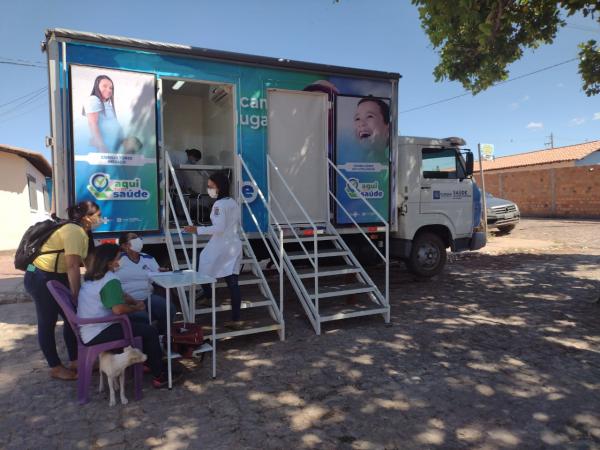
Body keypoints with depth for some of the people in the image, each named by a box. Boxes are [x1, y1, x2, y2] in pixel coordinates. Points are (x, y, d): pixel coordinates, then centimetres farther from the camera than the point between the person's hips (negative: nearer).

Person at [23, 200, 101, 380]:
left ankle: (74, 361, 21)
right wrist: (76, 296, -22)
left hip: (56, 278, 10)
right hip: (41, 278, -10)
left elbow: (82, 261, 9)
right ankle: (56, 368, 15)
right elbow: (72, 266, -26)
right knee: (47, 323, 3)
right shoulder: (74, 231, -22)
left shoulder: (82, 232, 10)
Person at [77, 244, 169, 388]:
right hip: (98, 335, -10)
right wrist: (137, 307, -10)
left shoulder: (90, 279, 11)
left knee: (140, 323, 22)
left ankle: (146, 362, 29)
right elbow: (118, 309, -28)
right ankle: (159, 376, 4)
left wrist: (134, 303, 12)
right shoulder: (110, 280, -19)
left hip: (87, 332, 10)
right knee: (150, 331, -5)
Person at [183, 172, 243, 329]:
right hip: (234, 245, 8)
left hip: (220, 247, -8)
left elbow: (219, 228, -24)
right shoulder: (233, 203, 12)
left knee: (202, 271, 12)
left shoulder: (219, 204, -15)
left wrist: (197, 230, -20)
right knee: (232, 282, 6)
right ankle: (236, 319, 7)